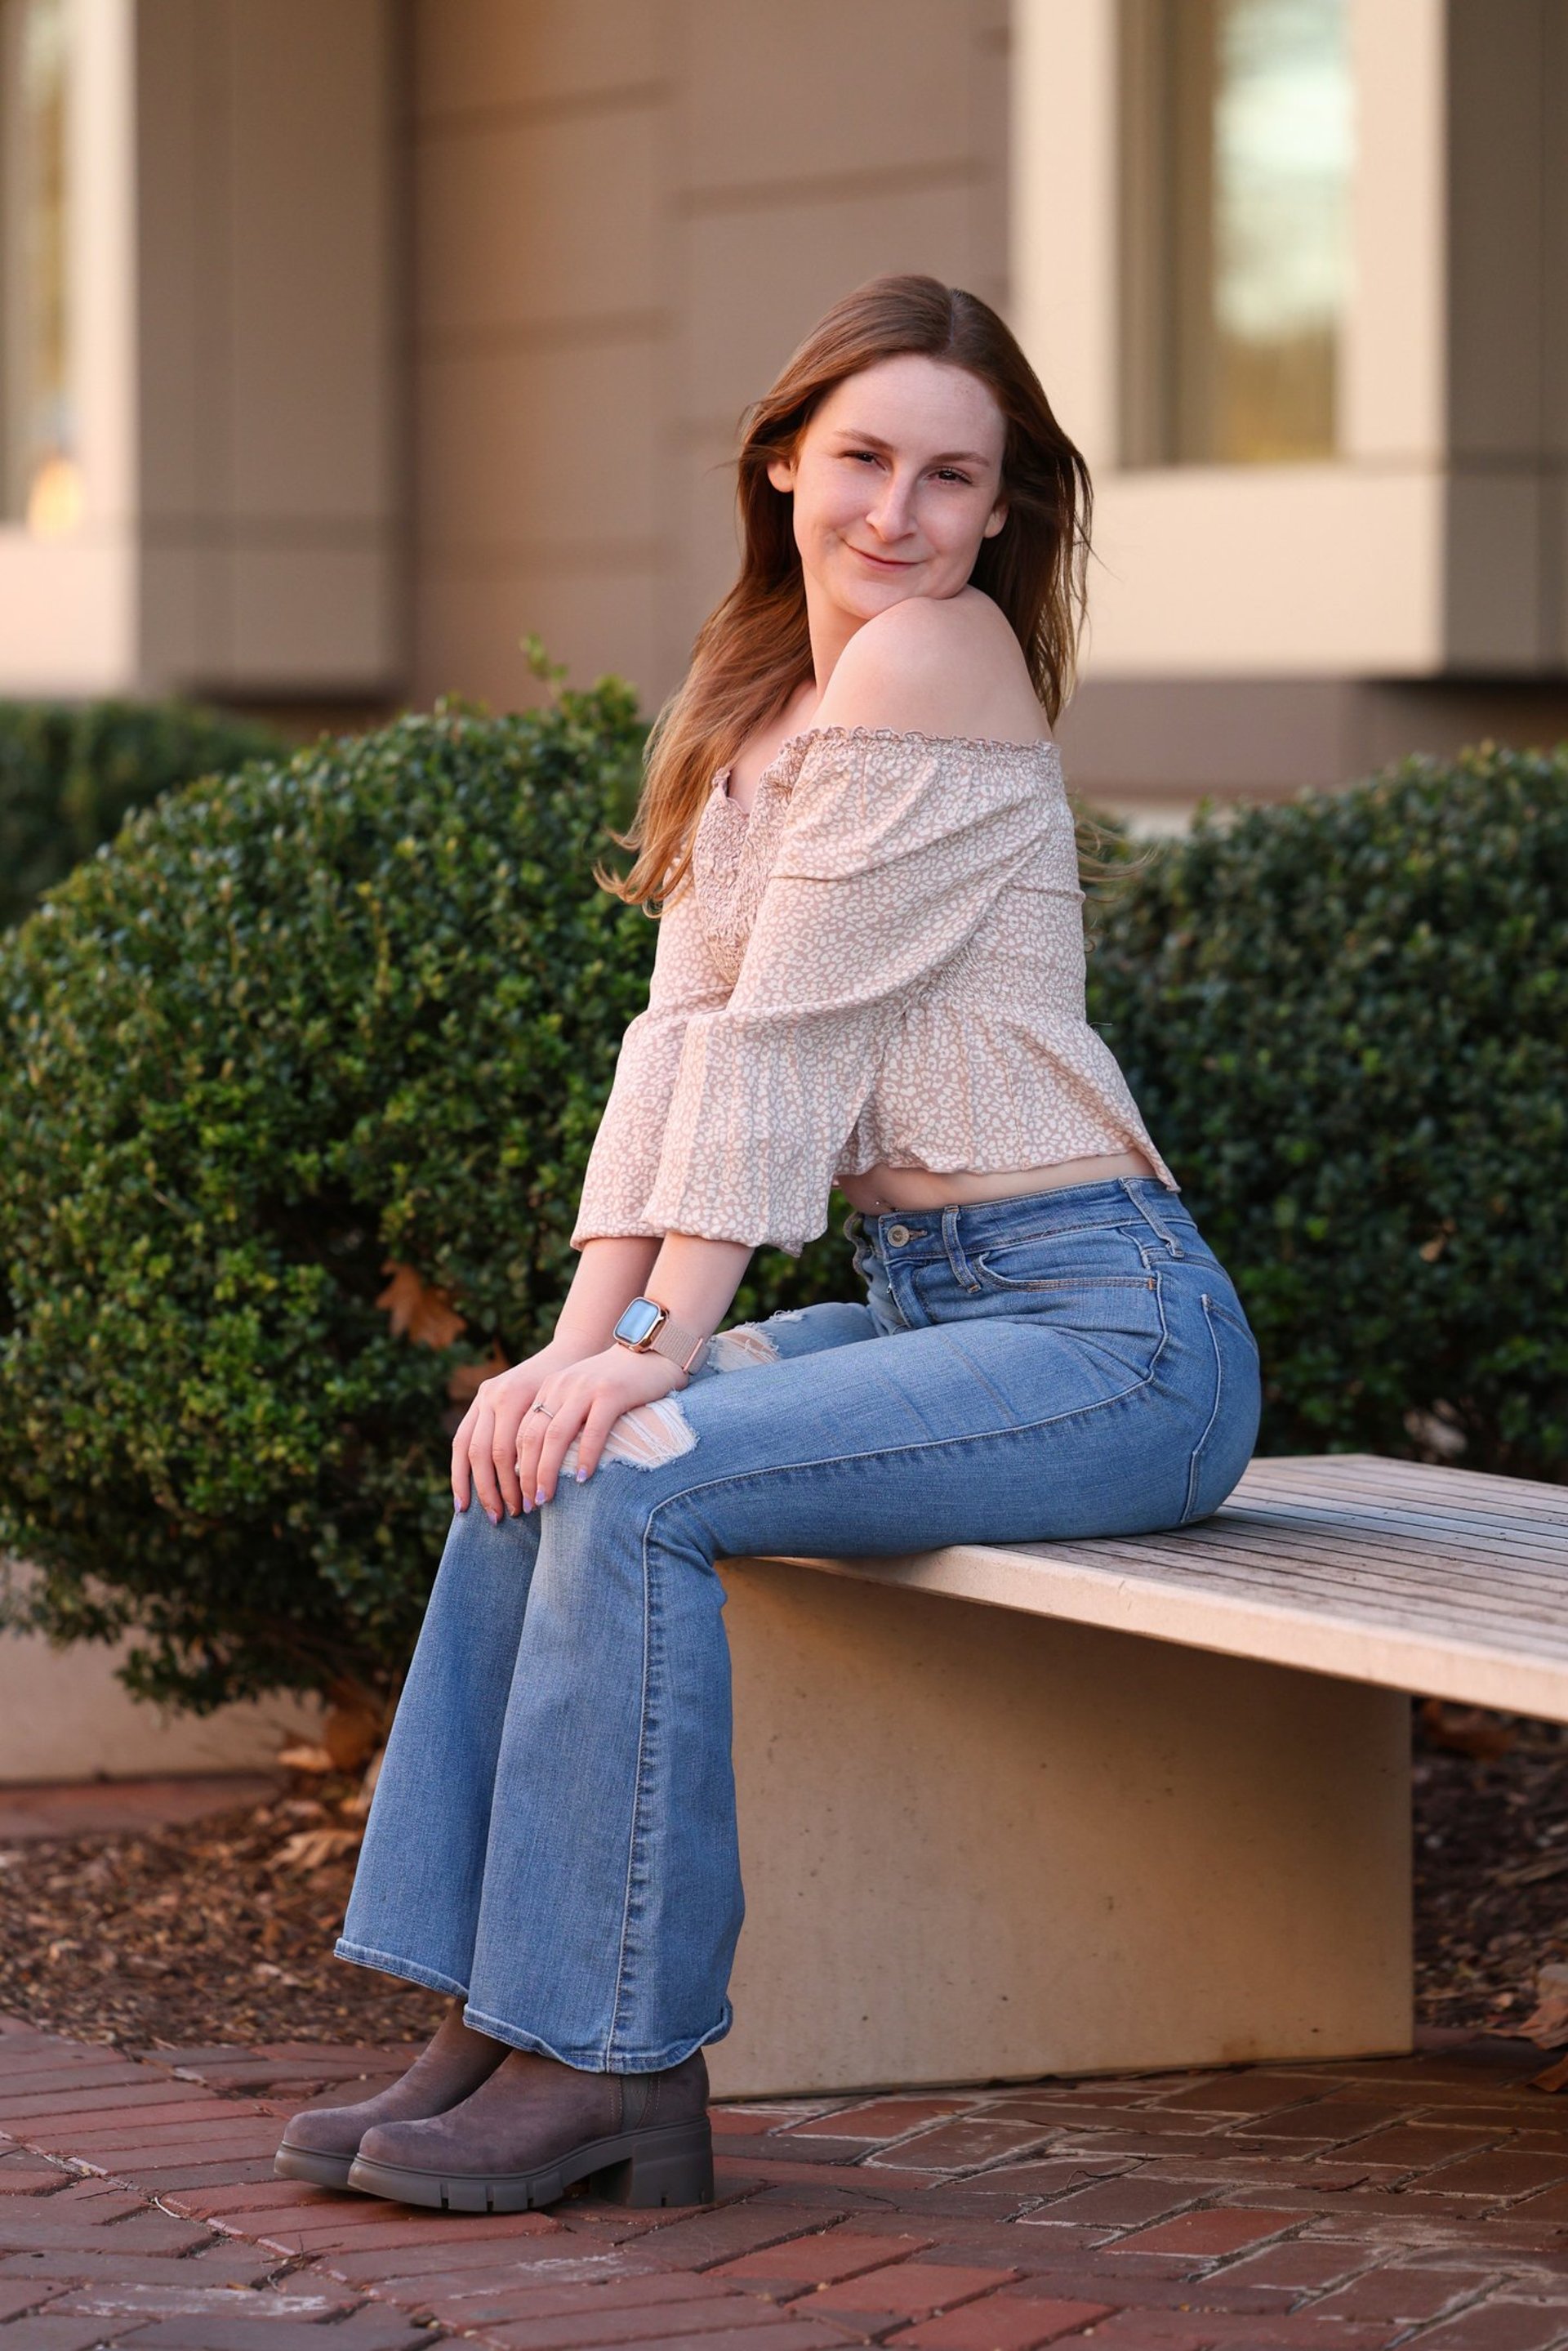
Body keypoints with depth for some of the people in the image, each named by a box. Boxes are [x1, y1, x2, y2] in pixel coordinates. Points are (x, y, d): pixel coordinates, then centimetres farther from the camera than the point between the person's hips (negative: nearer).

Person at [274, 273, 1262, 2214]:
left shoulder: (936, 657, -12)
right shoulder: (756, 696, 15)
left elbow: (793, 1029, -15)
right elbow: (683, 1037, 7)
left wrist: (658, 1344, -14)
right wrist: (584, 1340, -4)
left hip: (1108, 1330, -9)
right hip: (933, 1307, 9)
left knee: (631, 1480, -22)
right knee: (535, 1455, -2)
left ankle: (616, 2063, -14)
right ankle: (502, 2026, 0)